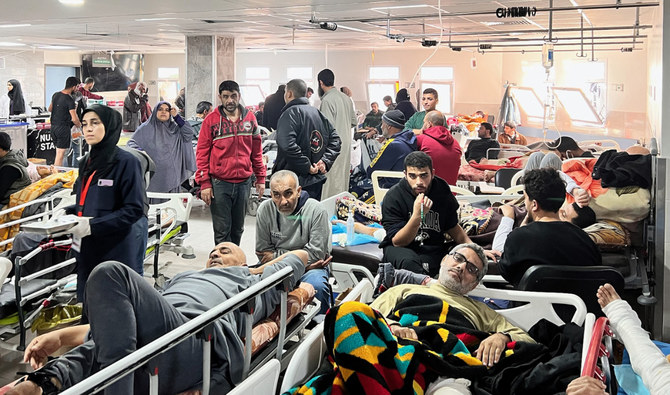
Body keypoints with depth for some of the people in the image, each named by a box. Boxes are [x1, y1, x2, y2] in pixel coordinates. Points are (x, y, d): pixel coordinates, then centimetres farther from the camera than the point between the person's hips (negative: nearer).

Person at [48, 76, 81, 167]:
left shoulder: (55, 95, 7)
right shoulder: (69, 99, -17)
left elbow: (50, 109, 22)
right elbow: (74, 119, -19)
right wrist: (79, 125, 0)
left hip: (53, 126, 8)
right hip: (63, 128, -8)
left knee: (58, 152, 18)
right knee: (60, 155, -3)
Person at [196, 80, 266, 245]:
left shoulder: (249, 118, 7)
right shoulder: (211, 120, -2)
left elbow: (256, 150, 13)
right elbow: (202, 152, -2)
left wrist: (260, 177, 9)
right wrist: (204, 183, -9)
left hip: (244, 182, 3)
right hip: (219, 183, -3)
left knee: (238, 228, 14)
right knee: (222, 230, -1)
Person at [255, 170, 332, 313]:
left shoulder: (316, 210, -15)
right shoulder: (265, 210, -7)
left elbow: (316, 253, -15)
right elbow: (263, 253, -4)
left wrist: (277, 256, -10)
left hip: (311, 266, -2)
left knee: (316, 285, -34)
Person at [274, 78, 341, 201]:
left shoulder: (291, 113, -11)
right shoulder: (318, 113, 16)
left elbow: (288, 145, -26)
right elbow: (335, 140, 17)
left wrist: (307, 167, -19)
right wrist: (326, 161, 5)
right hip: (317, 180, 8)